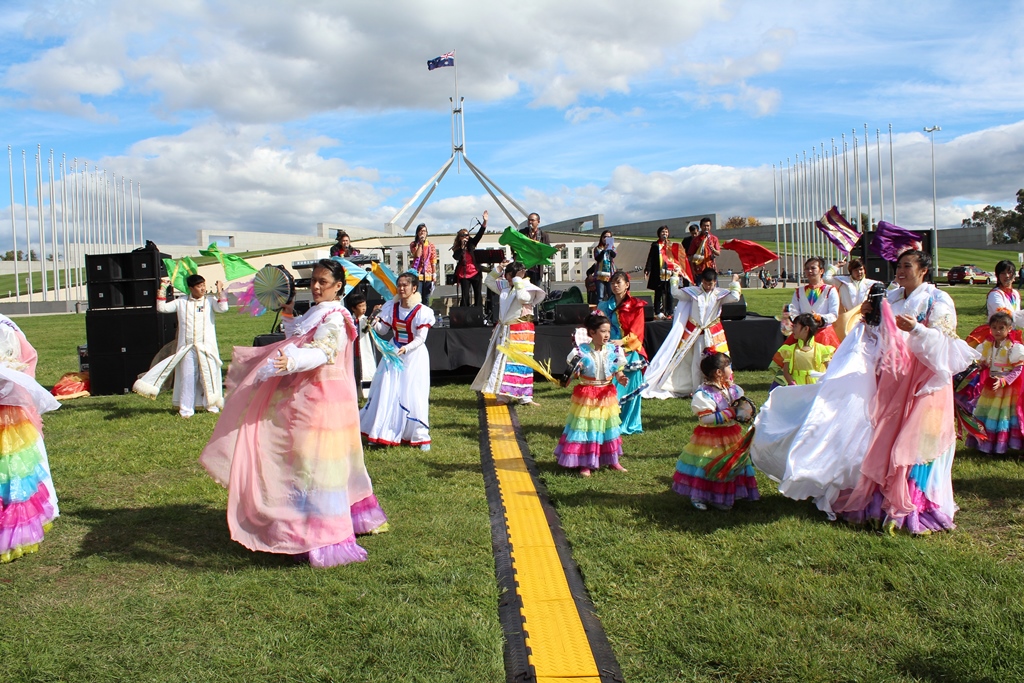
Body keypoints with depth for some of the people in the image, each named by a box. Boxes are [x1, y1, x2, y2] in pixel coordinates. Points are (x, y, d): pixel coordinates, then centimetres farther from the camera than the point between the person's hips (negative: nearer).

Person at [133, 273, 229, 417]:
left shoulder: (210, 300, 2)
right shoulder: (181, 302, 8)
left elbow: (223, 308, -13)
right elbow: (162, 308, 5)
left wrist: (220, 291, -14)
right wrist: (163, 289, 2)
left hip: (207, 347, -1)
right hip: (187, 348, 1)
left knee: (209, 376, 3)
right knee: (188, 378, 4)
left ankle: (212, 405, 14)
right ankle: (186, 409, 10)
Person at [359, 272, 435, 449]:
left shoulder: (421, 311, -11)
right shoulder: (391, 307, 2)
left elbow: (421, 338, -15)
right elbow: (382, 330, 8)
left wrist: (405, 349, -31)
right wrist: (375, 318, -11)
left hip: (414, 355, -4)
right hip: (393, 354, 4)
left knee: (414, 395, -4)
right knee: (387, 392, 4)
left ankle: (421, 436, 6)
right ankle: (384, 434, 16)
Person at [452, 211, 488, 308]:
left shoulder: (471, 244, 6)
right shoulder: (457, 249, 2)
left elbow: (479, 234, -3)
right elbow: (456, 257, -18)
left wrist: (484, 222, -15)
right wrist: (462, 246, -16)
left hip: (475, 273, 2)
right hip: (464, 274, -2)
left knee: (478, 294, 2)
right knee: (465, 296, -5)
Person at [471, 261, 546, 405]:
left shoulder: (529, 289, -7)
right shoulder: (505, 287, 12)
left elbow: (523, 298, -28)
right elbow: (489, 281, 22)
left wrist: (518, 281, -18)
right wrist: (499, 269, 8)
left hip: (520, 331, -7)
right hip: (503, 329, 7)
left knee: (519, 362, -7)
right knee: (502, 361, 6)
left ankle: (524, 397, -1)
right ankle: (503, 396, 11)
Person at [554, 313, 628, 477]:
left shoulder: (613, 350, -4)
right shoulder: (582, 350, -12)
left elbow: (618, 371, 3)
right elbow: (575, 373, -5)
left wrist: (620, 378, -18)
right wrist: (576, 370, -27)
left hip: (607, 394, 4)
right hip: (586, 395, -3)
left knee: (608, 427, 14)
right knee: (586, 428, 2)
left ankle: (612, 460, 28)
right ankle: (585, 464, 12)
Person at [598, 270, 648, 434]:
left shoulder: (636, 306, 3)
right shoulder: (605, 306, 11)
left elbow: (637, 330, -7)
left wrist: (622, 341, -22)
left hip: (629, 352, -1)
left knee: (630, 388, 2)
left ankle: (629, 424, 13)